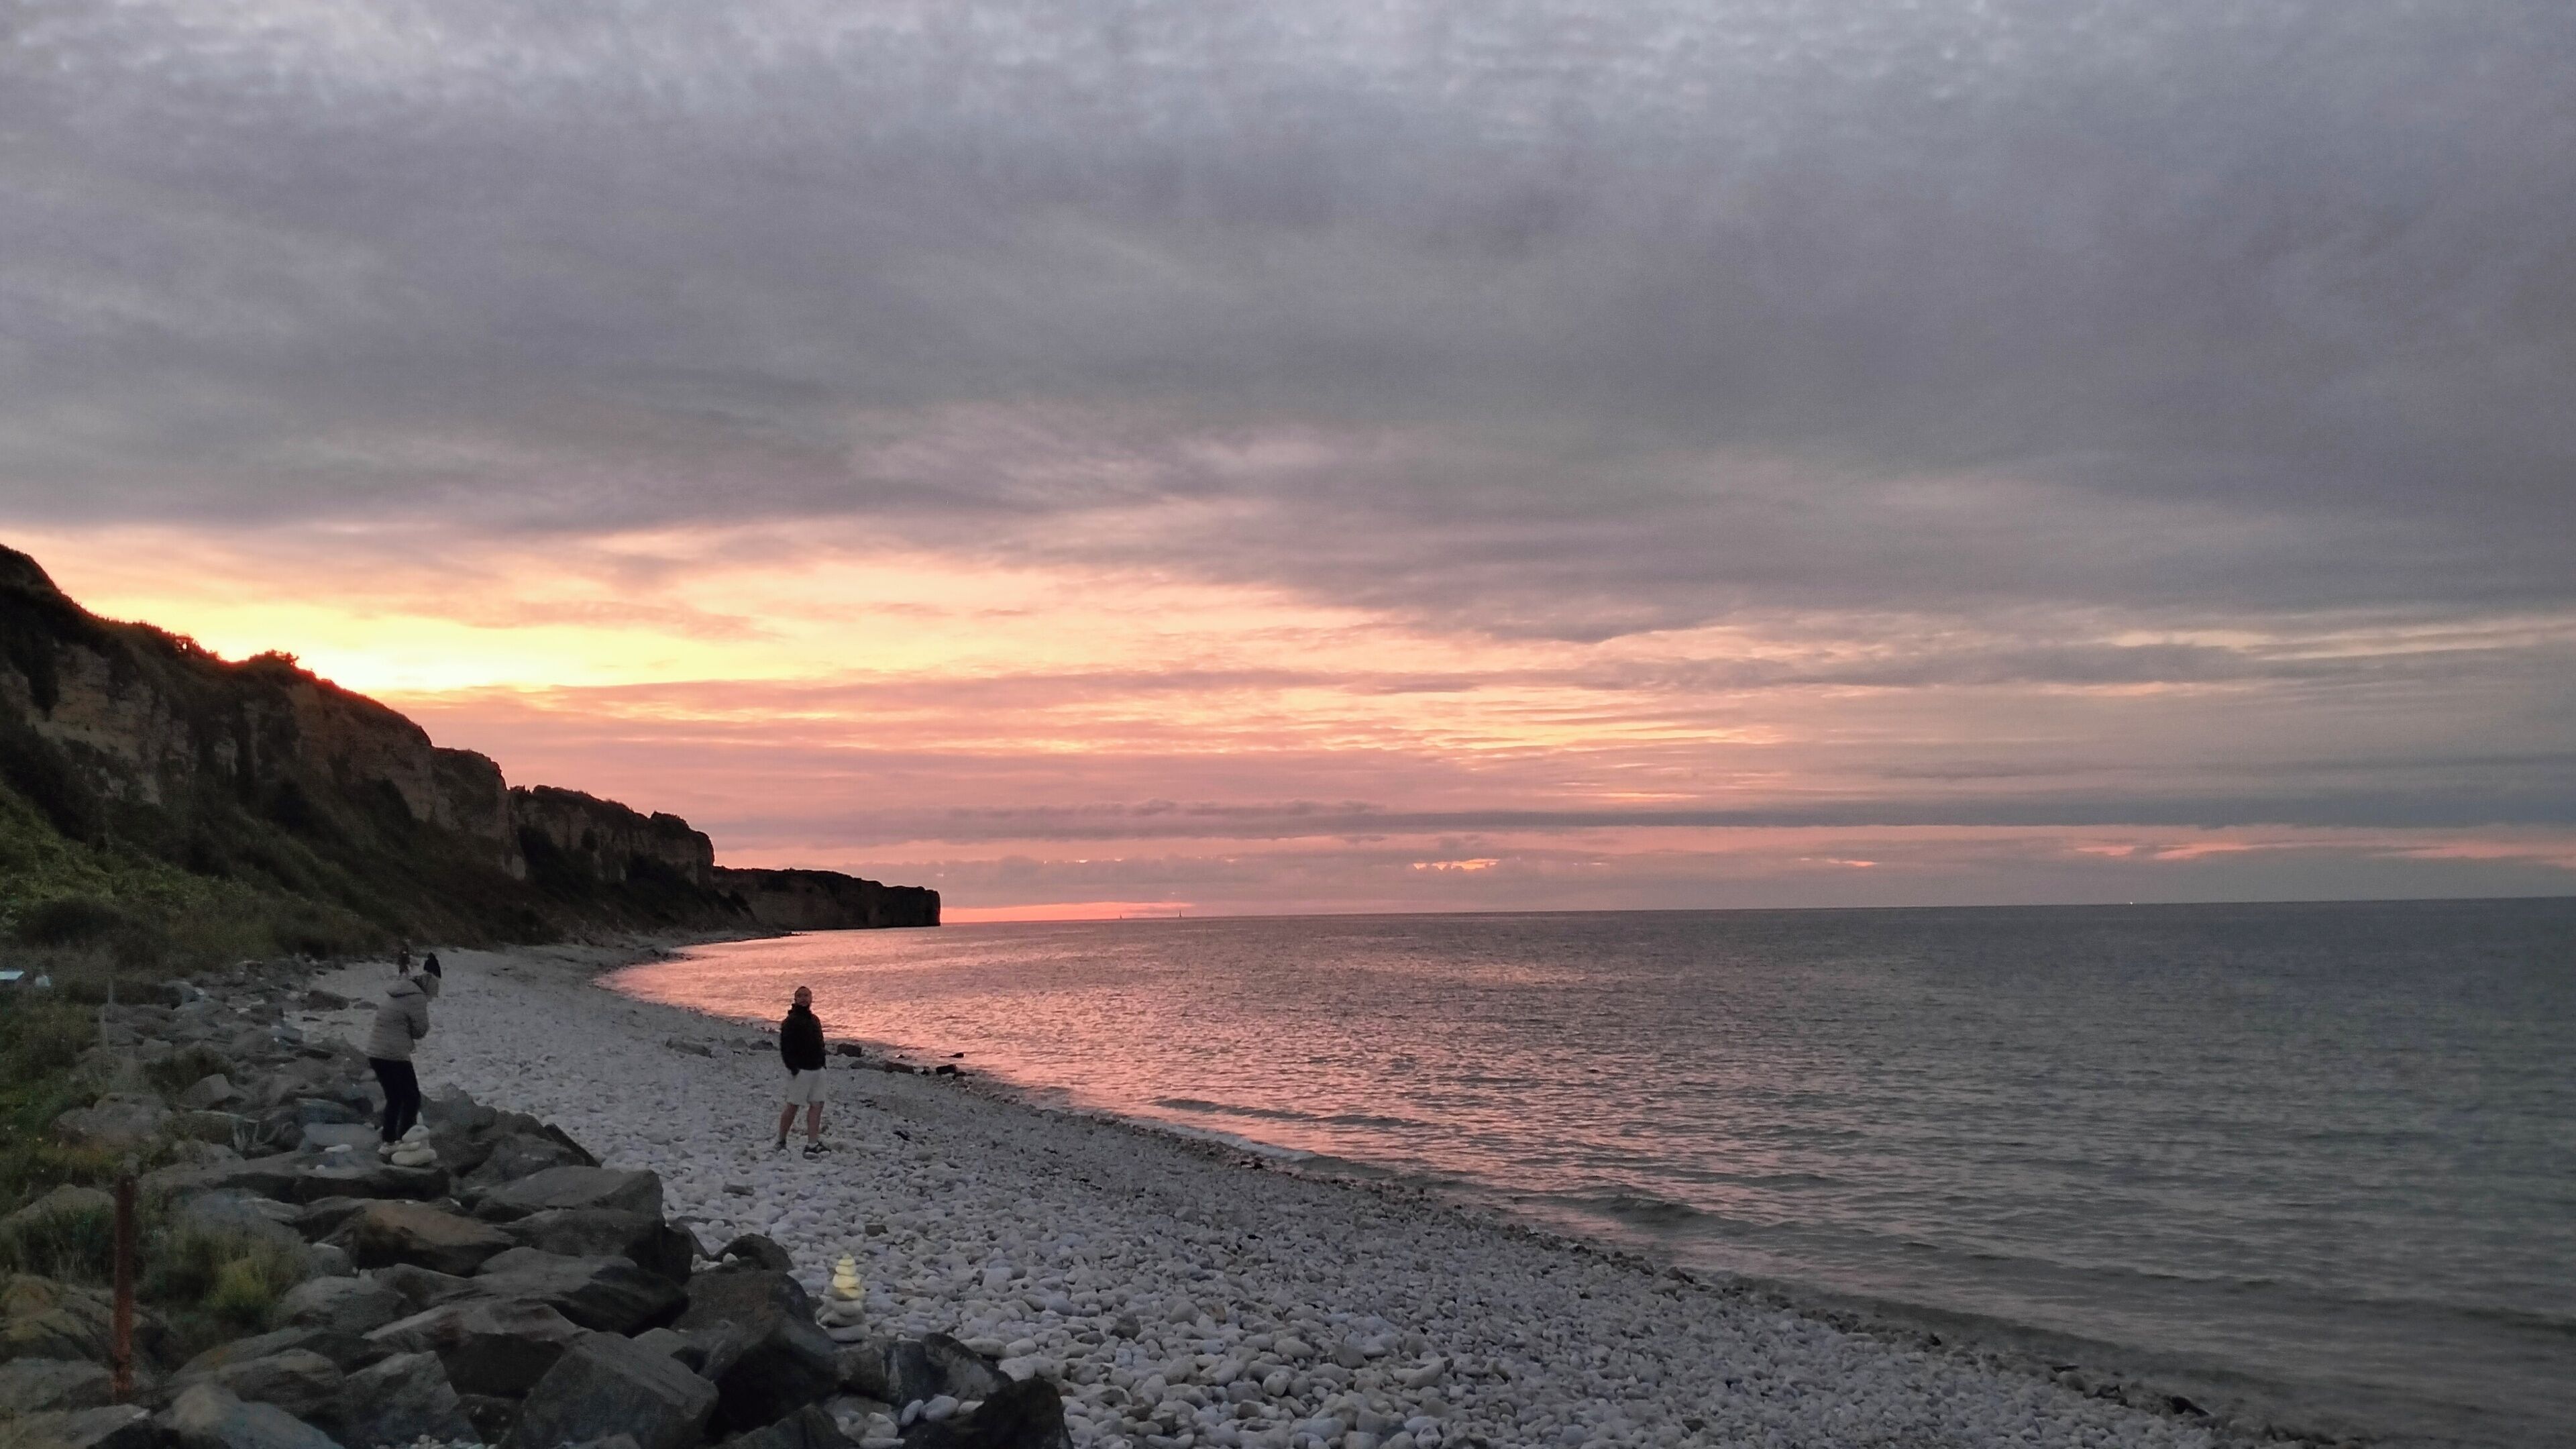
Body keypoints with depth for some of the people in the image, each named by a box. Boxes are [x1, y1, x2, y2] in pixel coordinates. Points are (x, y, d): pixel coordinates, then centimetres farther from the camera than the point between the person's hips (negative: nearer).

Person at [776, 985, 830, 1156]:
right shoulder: (791, 1021, -9)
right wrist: (792, 1067, -19)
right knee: (793, 1106, -1)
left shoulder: (815, 1020, 15)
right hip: (800, 1070, -7)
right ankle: (780, 1143, 13)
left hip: (816, 1070, 8)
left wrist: (822, 1063, 14)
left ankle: (812, 1145, 0)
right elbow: (785, 1046, -13)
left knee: (817, 1105, 1)